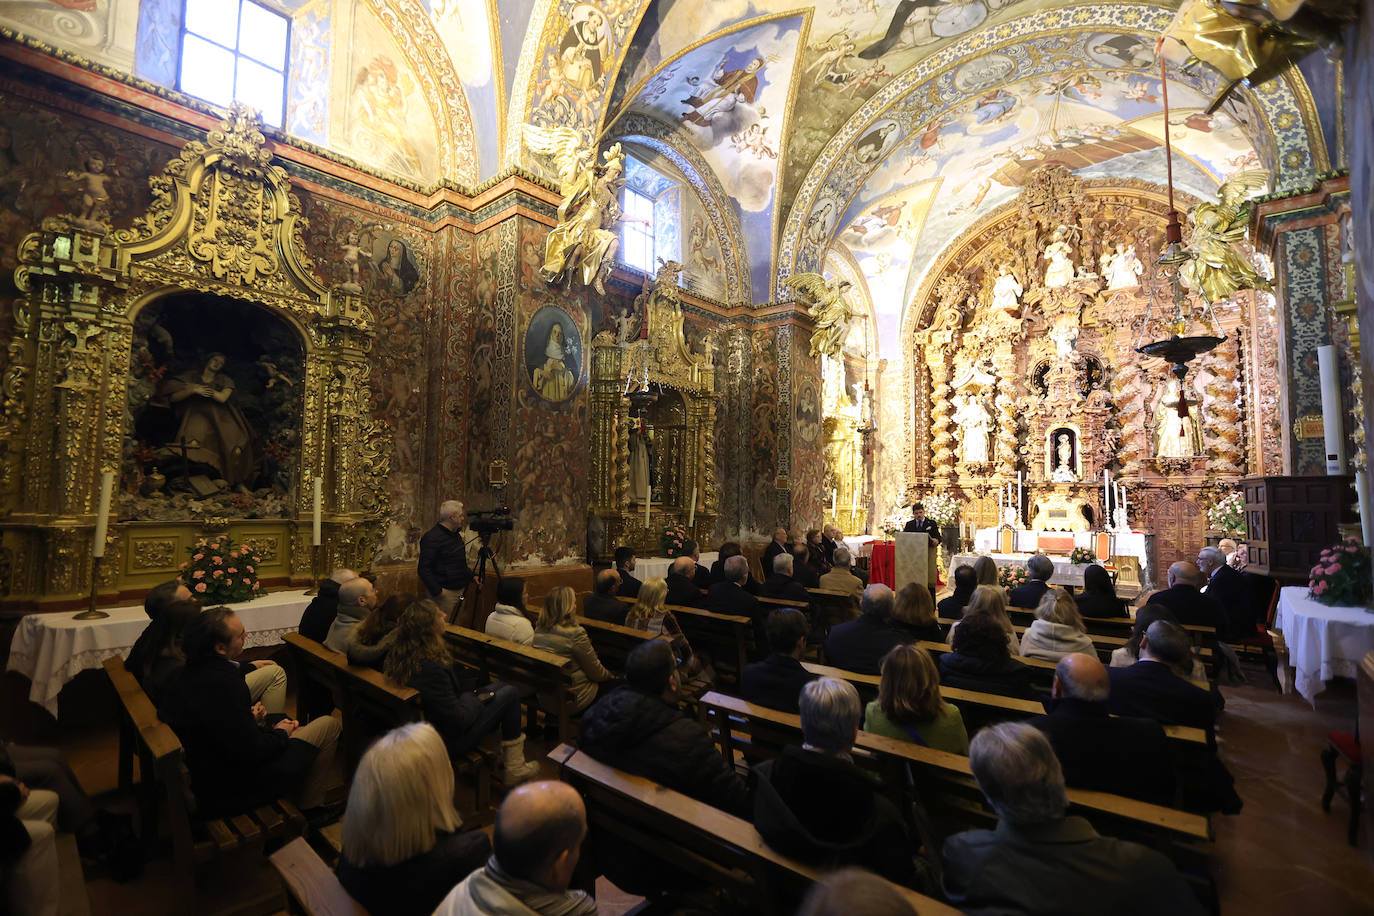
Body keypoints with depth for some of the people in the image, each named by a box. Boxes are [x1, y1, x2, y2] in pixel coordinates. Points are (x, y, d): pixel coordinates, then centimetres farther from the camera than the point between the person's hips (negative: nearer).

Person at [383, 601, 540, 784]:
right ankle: (513, 769, 12)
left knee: (498, 688, 17)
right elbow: (458, 721, -27)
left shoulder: (397, 657, -8)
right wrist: (475, 700, -10)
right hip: (449, 742, -9)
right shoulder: (432, 669, -35)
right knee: (510, 694, -2)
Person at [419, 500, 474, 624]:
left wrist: (471, 576, 15)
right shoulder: (432, 538, -15)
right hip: (445, 592, -8)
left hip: (461, 590, 8)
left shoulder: (456, 534, 13)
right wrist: (437, 592, -20)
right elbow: (424, 569, -19)